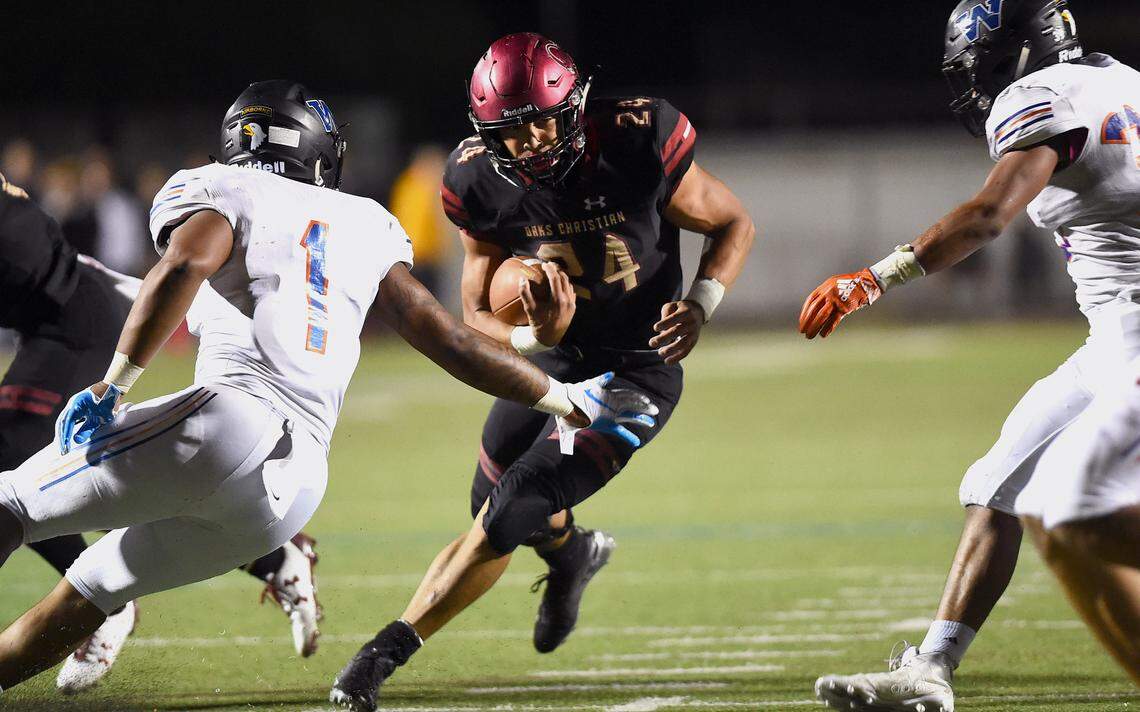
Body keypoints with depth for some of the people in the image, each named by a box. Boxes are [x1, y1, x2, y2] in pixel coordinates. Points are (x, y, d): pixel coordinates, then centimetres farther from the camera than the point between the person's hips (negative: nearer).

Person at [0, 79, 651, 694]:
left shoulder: (220, 192, 11)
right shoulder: (364, 228, 25)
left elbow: (183, 268, -12)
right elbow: (450, 342, 22)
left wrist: (113, 386, -11)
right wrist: (569, 400, 32)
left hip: (231, 417, -5)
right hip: (293, 491, 5)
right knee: (94, 587, 20)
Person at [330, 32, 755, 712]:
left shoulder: (638, 145, -22)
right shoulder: (483, 184, -13)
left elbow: (735, 224, -5)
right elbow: (478, 315, -4)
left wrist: (701, 305, -22)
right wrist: (536, 336, -27)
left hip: (637, 370, -4)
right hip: (551, 352, 4)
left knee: (514, 509, -17)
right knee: (494, 514, 12)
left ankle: (390, 648, -13)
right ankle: (572, 552, 48)